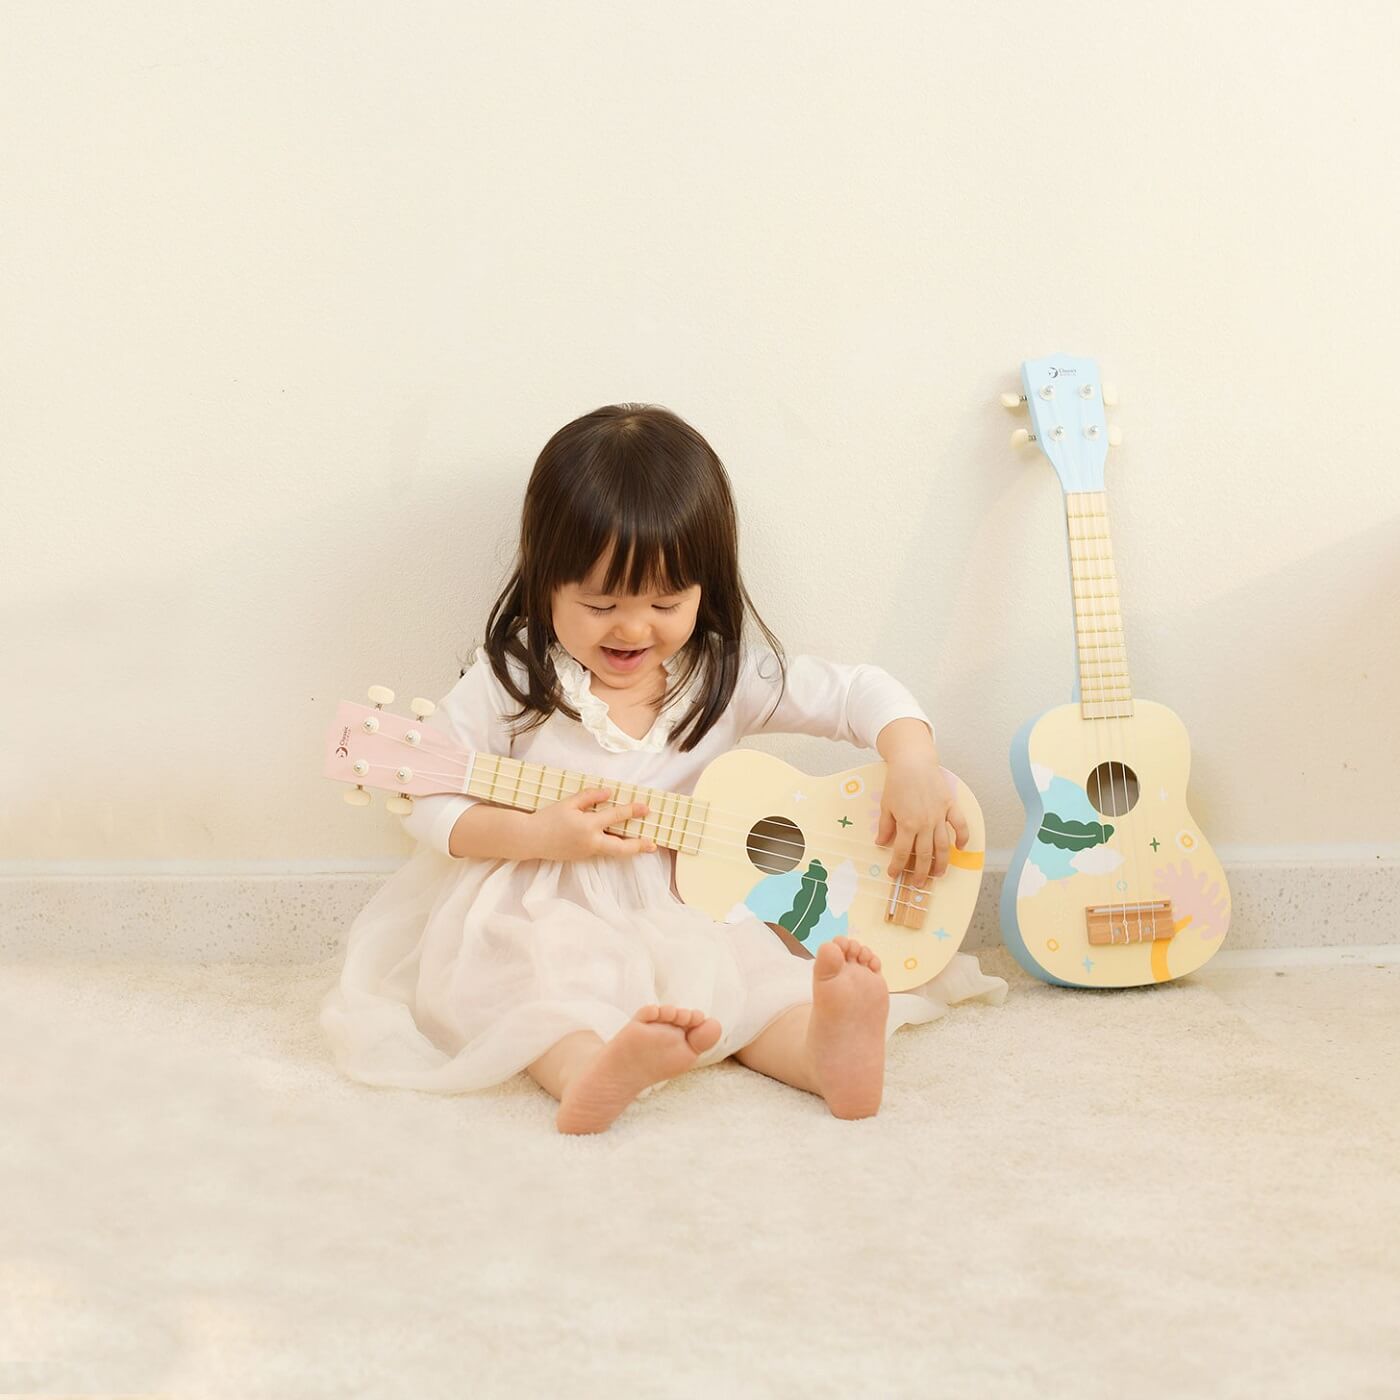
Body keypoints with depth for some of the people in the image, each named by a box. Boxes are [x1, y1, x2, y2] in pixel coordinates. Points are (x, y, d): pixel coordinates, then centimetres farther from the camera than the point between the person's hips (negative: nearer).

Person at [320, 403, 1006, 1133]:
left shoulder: (723, 677, 1)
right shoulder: (512, 681, -5)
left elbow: (861, 692, 0)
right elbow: (428, 803, -7)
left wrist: (913, 763, -20)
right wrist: (538, 834, -21)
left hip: (683, 913, 3)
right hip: (540, 914, -3)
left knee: (745, 972, -25)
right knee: (537, 975, -35)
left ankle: (826, 1051, -50)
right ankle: (588, 1070, -60)